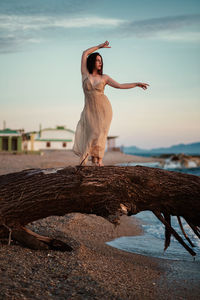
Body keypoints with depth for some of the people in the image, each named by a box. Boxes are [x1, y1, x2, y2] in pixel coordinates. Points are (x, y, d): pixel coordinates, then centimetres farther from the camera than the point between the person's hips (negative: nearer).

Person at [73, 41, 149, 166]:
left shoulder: (104, 77, 4)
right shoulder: (85, 74, 2)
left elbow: (119, 86, 1)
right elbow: (85, 53, 3)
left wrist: (137, 84, -2)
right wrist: (100, 46, 9)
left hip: (104, 109, 0)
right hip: (90, 109, 0)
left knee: (100, 132, -4)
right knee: (87, 132, -7)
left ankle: (99, 158, 7)